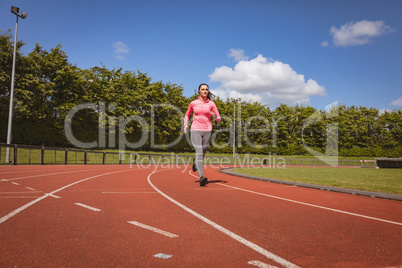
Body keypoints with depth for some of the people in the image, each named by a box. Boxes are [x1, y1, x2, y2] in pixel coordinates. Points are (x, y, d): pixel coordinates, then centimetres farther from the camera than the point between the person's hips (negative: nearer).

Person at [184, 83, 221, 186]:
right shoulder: (193, 103, 6)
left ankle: (195, 162, 48)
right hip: (195, 130, -2)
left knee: (203, 153, 12)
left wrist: (214, 116, -15)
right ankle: (201, 177, -18)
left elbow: (218, 119, 7)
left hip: (207, 131, 2)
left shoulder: (211, 104, 5)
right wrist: (185, 125, 5)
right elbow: (187, 115, 21)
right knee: (199, 152, -14)